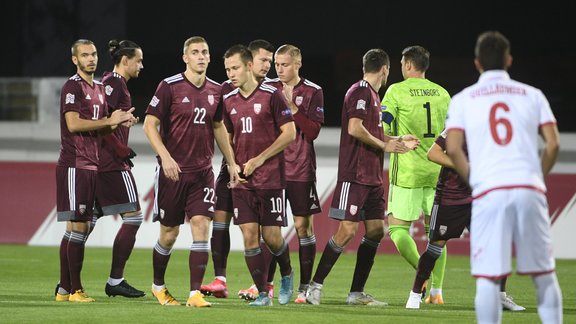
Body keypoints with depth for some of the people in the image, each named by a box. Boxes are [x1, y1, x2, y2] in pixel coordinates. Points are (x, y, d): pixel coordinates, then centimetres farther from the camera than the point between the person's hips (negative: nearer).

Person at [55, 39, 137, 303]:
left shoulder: (99, 88, 18)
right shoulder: (73, 87, -8)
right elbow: (73, 124, -18)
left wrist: (120, 122, 4)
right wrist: (109, 121, -14)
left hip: (91, 166, 9)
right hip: (74, 165, -9)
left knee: (80, 227, 9)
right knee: (77, 226, -9)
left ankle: (64, 288, 13)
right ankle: (74, 289, -8)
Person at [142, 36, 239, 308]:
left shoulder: (215, 91, 7)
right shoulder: (169, 86, -8)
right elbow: (150, 124, -9)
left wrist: (231, 163, 18)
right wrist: (165, 157, -21)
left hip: (202, 172, 3)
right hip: (172, 170, -3)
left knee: (201, 226, -10)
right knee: (169, 233, 5)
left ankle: (195, 293, -10)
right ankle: (158, 285, 28)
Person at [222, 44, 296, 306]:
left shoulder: (271, 95, -6)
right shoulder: (229, 101, 9)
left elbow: (289, 133, -7)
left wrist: (259, 159, -12)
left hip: (270, 177, -4)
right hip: (242, 180, 4)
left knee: (271, 236, -4)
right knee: (249, 235, -4)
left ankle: (286, 275, 26)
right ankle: (263, 293, 2)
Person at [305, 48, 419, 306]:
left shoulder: (372, 94, 20)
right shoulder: (360, 92, -10)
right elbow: (355, 129, -21)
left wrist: (398, 141, 26)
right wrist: (383, 145, -11)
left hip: (372, 177, 10)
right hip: (355, 176, -10)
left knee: (375, 231, 6)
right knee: (347, 230, -13)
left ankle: (357, 293, 9)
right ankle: (315, 286, -5)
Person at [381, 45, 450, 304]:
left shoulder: (397, 91, -5)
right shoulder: (442, 93, 9)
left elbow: (381, 127, -10)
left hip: (407, 171, -4)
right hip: (437, 172, 4)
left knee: (398, 228, 3)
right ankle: (436, 290, 5)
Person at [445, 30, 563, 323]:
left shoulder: (463, 99, 10)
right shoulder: (532, 95, 13)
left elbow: (453, 149, 0)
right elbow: (553, 144, 3)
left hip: (488, 192, -1)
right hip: (529, 190, 1)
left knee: (488, 278, -1)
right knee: (544, 274, 9)